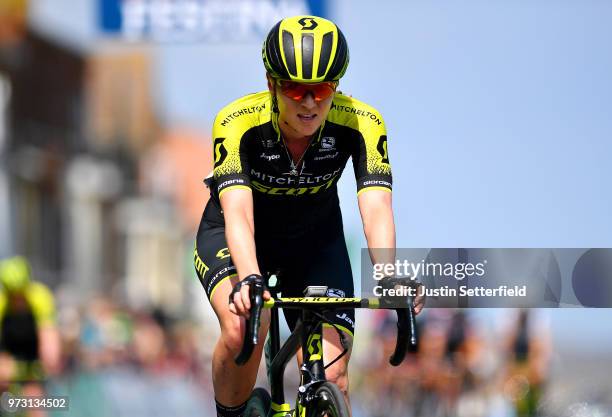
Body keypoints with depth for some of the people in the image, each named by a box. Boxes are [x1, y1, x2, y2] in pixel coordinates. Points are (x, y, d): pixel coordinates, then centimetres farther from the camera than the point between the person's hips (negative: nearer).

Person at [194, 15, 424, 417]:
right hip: (232, 238, -2)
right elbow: (237, 211, -42)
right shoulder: (237, 123, -32)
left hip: (314, 241, 2)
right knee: (243, 328, -33)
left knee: (332, 379, -13)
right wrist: (248, 279, -60)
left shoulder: (362, 123, -26)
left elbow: (376, 208, -35)